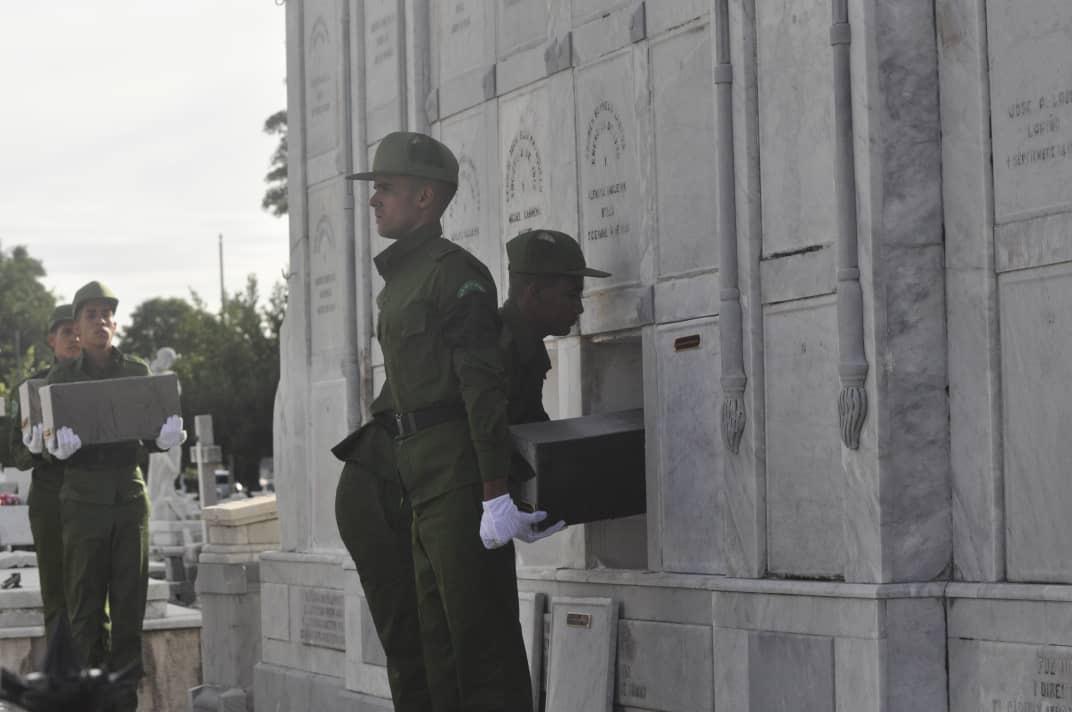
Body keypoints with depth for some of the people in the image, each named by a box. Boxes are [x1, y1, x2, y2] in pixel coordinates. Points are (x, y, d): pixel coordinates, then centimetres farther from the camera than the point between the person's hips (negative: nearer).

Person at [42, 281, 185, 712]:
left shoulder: (137, 372, 9)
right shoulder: (62, 377, 5)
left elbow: (150, 435, 12)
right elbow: (49, 441, 2)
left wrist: (166, 438, -12)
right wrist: (59, 446, -22)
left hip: (129, 494, 2)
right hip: (83, 497, -1)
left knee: (130, 601, 1)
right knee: (85, 604, -2)